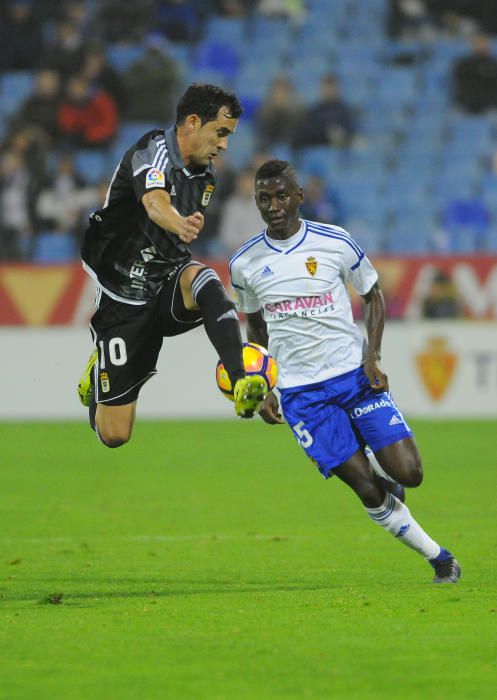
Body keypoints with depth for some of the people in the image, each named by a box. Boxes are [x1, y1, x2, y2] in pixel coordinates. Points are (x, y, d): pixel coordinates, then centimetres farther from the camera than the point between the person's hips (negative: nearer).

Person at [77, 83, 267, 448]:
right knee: (114, 434, -3)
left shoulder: (206, 173, 7)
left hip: (170, 281, 5)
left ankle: (241, 383, -44)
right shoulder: (154, 151, -17)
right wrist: (180, 224, -60)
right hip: (125, 293, -5)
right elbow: (155, 204, -40)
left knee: (205, 281, -35)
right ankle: (100, 369, 32)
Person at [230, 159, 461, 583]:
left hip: (355, 374, 0)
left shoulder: (336, 243, -4)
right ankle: (439, 558, 9)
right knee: (370, 492, -8)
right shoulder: (245, 264, 1)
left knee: (408, 474, -12)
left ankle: (378, 462, 24)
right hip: (300, 393, 0)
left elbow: (373, 296, 8)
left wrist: (372, 355, -6)